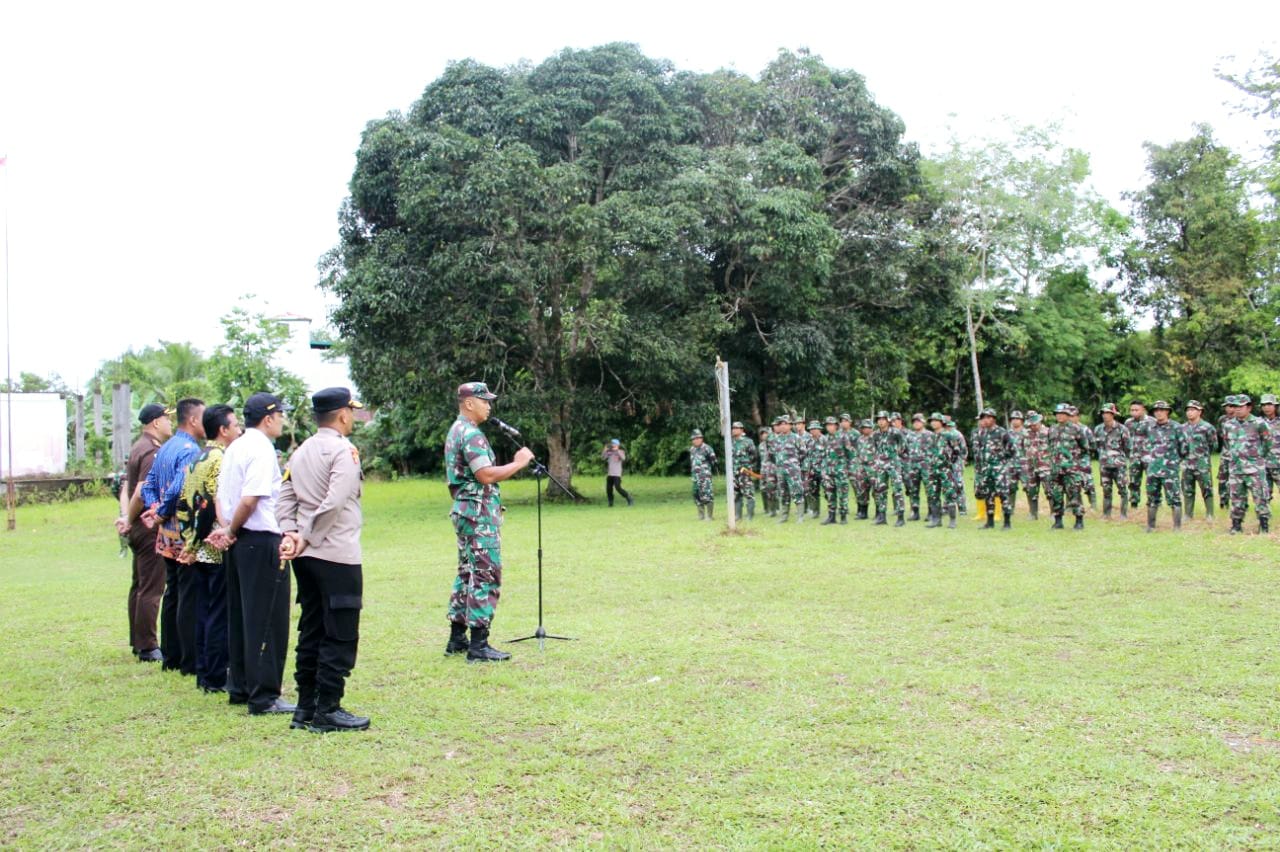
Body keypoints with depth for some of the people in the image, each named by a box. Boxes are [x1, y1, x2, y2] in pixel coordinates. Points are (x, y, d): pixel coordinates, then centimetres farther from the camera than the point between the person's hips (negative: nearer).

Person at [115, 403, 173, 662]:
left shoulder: (138, 448, 14)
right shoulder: (153, 452, -17)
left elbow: (126, 488, 11)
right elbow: (142, 493, -24)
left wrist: (126, 517, -1)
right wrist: (129, 520, -10)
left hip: (139, 527, 10)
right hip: (151, 526, -10)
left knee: (139, 586, 16)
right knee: (151, 589, -5)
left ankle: (138, 642, 25)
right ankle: (147, 648, -1)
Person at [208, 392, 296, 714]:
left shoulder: (234, 448, 14)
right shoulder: (262, 449, -15)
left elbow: (220, 495, 15)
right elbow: (250, 499, -23)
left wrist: (224, 528, 4)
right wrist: (232, 531, -9)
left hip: (236, 542, 10)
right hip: (261, 541, -9)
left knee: (239, 615, 15)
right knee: (267, 620, -4)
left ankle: (240, 688, 25)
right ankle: (264, 696, -1)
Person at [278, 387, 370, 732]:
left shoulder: (300, 452, 14)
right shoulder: (344, 450, -10)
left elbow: (286, 497, 8)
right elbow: (333, 503, -19)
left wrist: (290, 533, -2)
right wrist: (306, 540, -13)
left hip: (306, 557, 8)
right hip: (338, 555, -8)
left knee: (311, 632, 14)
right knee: (340, 637, -1)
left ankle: (306, 708, 19)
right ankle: (327, 710, 1)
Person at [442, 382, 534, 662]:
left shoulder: (456, 431, 17)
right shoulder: (471, 434, -16)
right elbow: (486, 475, -25)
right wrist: (518, 463, -16)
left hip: (464, 510, 11)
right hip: (479, 512, -11)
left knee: (468, 573, 15)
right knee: (486, 575, -8)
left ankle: (457, 638, 20)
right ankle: (478, 645, -7)